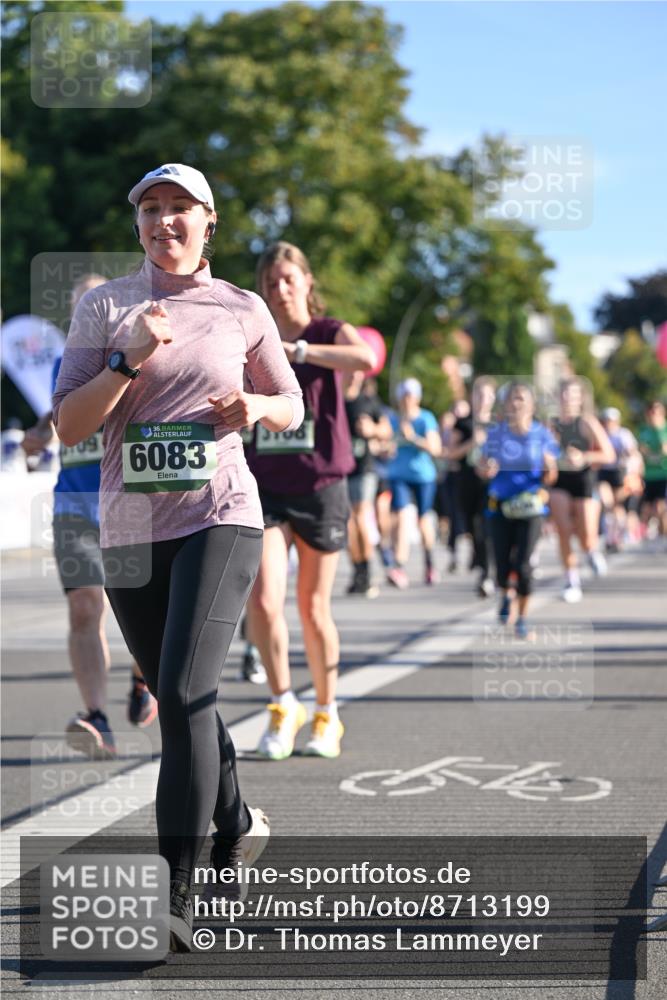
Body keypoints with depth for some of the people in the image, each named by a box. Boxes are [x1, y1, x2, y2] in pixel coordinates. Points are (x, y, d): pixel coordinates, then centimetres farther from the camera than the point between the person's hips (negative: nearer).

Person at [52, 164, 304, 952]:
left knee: (184, 690, -19)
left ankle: (178, 892, -19)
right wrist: (130, 359, -15)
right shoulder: (105, 306, 5)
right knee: (175, 699, 13)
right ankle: (236, 823, 40)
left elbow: (292, 407, 18)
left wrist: (256, 407, -5)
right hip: (129, 530, 3)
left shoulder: (242, 311, 7)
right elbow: (68, 426, -2)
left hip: (218, 518, -2)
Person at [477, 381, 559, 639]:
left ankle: (522, 618, 8)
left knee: (523, 564, -10)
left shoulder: (541, 434, 0)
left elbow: (550, 474, 4)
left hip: (530, 505, -1)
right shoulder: (495, 433, 2)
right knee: (503, 563, 0)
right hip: (500, 505, 1)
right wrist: (486, 470, -17)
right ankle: (506, 595, 37)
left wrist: (549, 473, -19)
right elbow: (481, 466, 6)